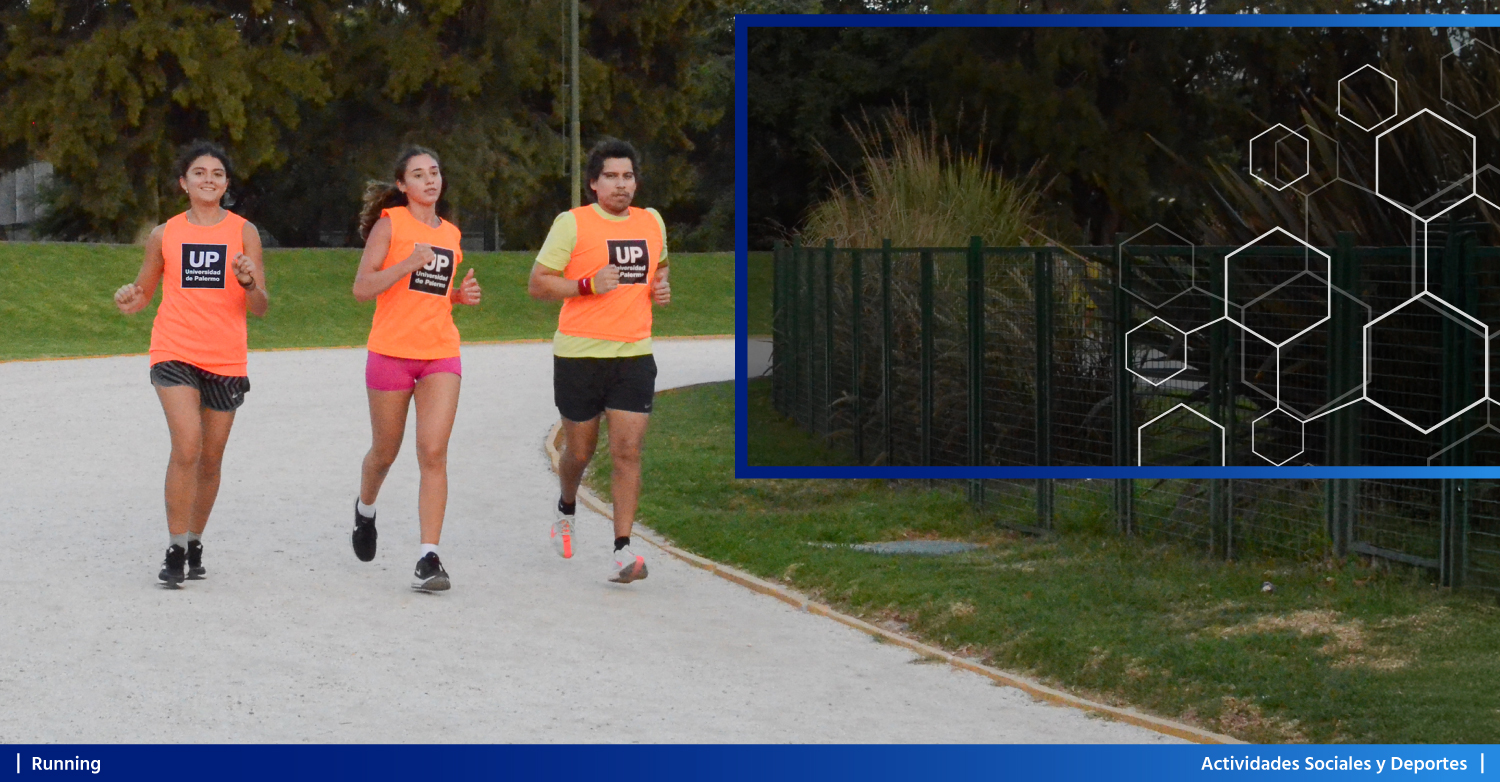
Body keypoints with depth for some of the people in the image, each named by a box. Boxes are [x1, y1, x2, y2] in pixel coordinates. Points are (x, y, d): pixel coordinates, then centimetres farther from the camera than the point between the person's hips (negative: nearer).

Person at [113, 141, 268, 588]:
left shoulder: (243, 233, 4)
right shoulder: (165, 235, 6)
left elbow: (260, 308, 3)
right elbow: (144, 292, 17)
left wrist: (249, 283, -19)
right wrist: (129, 301, -7)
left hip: (226, 361, 1)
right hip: (175, 354, -1)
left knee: (210, 458, 9)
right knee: (187, 446, -18)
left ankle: (195, 543, 28)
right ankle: (175, 551, -12)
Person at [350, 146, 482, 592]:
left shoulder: (451, 234, 13)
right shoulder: (390, 223, -2)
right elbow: (362, 288, -9)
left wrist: (463, 295, 7)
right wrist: (409, 263, -21)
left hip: (441, 354, 3)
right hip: (391, 351, -3)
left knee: (434, 453, -12)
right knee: (385, 451, 12)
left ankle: (429, 557, -14)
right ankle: (365, 509, 45)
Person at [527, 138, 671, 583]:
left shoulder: (652, 222, 10)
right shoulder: (572, 223, -5)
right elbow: (537, 284, -5)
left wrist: (661, 287, 7)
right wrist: (588, 285, -19)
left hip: (634, 354, 3)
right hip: (579, 354, -2)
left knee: (627, 451, -9)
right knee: (580, 450, 10)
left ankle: (622, 551, -9)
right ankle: (567, 511, 43)